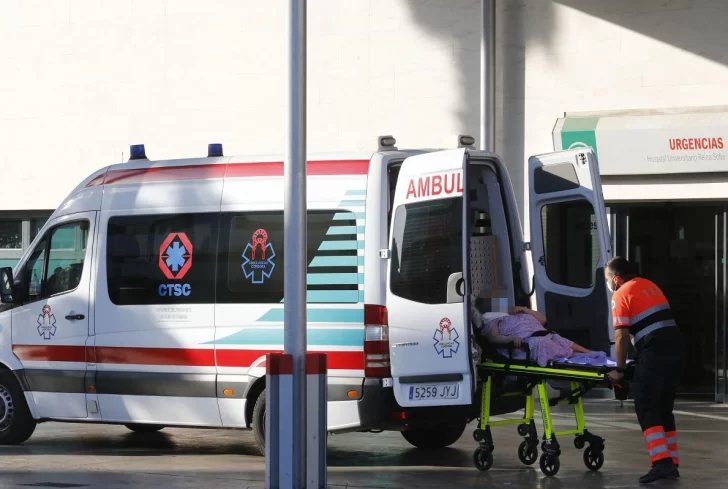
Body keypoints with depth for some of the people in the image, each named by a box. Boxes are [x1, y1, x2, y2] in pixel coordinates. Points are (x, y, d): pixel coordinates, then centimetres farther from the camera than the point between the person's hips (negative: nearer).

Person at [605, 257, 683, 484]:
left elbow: (622, 337, -8)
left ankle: (662, 463, -17)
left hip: (654, 352, -8)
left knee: (646, 409, -4)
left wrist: (619, 369, -2)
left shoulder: (621, 295, -2)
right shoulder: (650, 286, 22)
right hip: (675, 346, 8)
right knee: (664, 408, 16)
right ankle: (672, 463, 15)